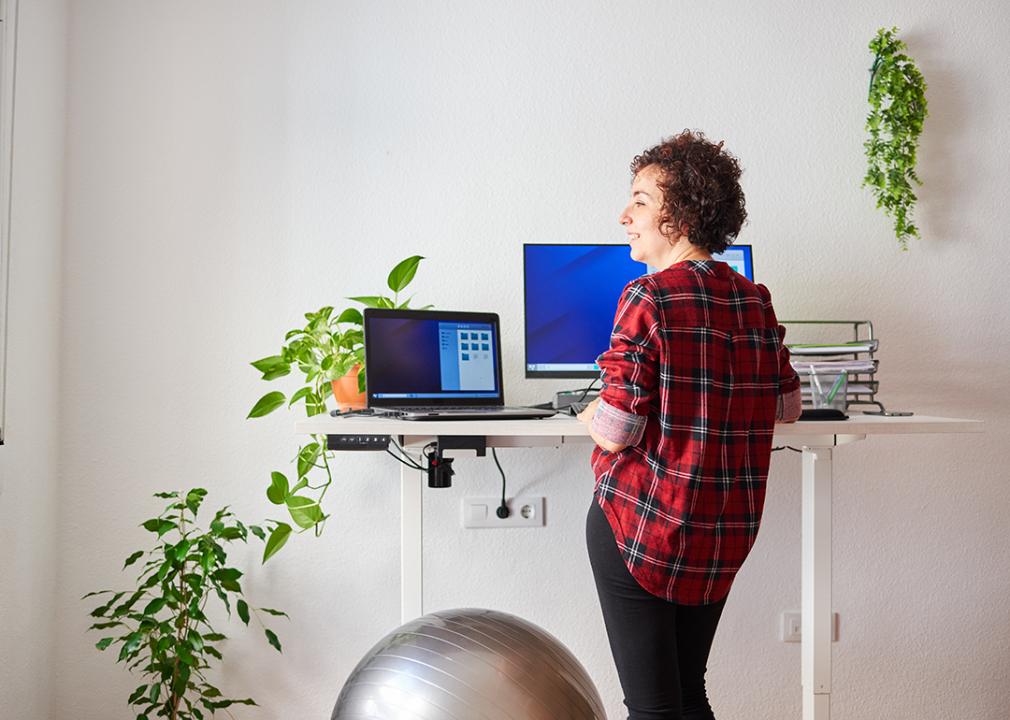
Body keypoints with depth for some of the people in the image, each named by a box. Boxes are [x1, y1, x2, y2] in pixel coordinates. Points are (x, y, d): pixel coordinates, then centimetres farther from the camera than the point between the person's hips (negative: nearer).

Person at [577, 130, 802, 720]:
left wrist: (593, 416, 2)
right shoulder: (755, 301, 4)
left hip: (639, 522, -7)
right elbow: (788, 407, 14)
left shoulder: (648, 298, -16)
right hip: (725, 533, 7)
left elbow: (615, 431, -20)